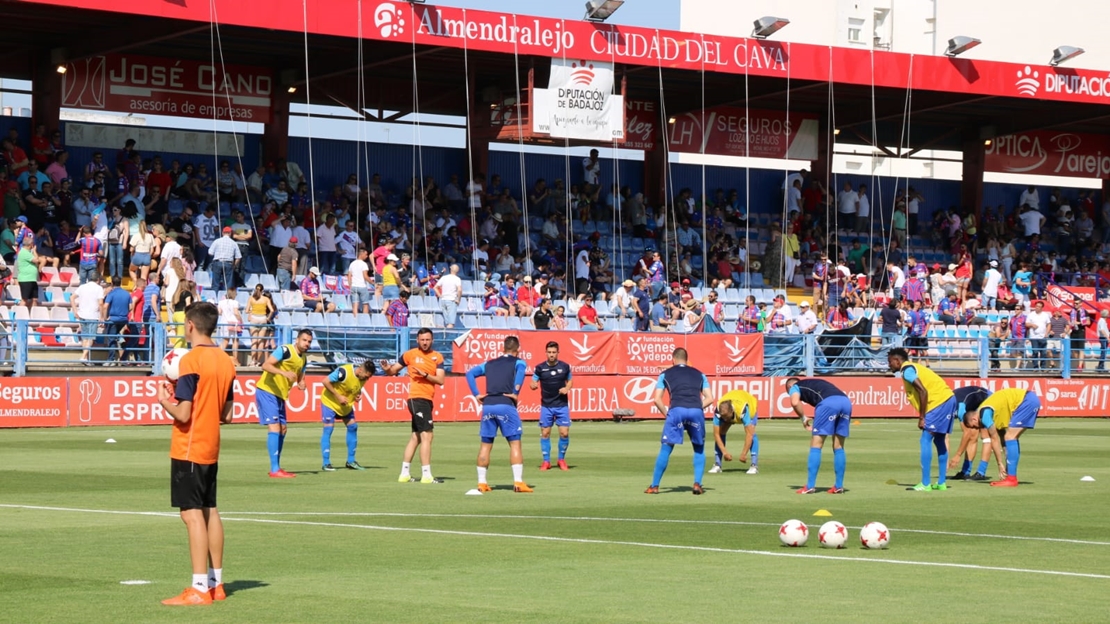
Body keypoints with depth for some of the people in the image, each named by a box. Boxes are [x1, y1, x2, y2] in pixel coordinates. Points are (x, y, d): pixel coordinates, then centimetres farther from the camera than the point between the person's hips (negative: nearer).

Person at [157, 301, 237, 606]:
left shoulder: (191, 360, -16)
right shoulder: (226, 361, 7)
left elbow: (183, 414, -19)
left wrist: (164, 399, 0)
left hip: (189, 449, -8)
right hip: (211, 449, 8)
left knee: (192, 514, -7)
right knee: (210, 512, 13)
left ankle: (199, 589, -9)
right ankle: (216, 583, 18)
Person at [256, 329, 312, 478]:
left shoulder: (303, 359, 10)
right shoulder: (285, 350, -15)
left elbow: (299, 378, 22)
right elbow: (265, 365, -25)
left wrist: (301, 384, -2)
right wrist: (284, 372, -38)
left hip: (279, 396, 9)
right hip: (266, 391, -9)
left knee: (282, 430, 13)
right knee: (274, 428, -14)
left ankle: (276, 468, 23)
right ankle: (274, 470, -14)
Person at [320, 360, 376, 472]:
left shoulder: (363, 377, -9)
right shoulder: (344, 372, -31)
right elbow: (326, 382, -26)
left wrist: (358, 395, -11)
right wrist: (338, 396, -28)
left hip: (346, 405, 7)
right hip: (330, 402, -7)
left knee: (352, 427, 4)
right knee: (328, 429, -11)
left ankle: (351, 461, 14)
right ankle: (326, 464, -8)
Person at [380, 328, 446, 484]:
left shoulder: (437, 357, 8)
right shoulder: (410, 355, -1)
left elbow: (440, 380, -2)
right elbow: (393, 371, 7)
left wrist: (425, 375, -17)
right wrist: (387, 369, -15)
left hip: (428, 400, 6)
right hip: (417, 399, -6)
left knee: (416, 437, 12)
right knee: (427, 435, -11)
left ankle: (404, 474, 20)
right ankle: (426, 475, -11)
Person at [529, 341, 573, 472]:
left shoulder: (565, 366, -1)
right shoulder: (540, 368, -4)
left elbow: (570, 380, 13)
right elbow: (533, 383, 1)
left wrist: (567, 388, -8)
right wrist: (533, 385, -22)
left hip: (562, 405, 0)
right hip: (546, 406, 0)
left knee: (564, 433, -4)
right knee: (545, 433, 1)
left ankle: (561, 459, 15)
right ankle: (546, 461, 13)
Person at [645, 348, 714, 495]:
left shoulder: (665, 374, 20)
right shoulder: (699, 374, 25)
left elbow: (657, 399, 11)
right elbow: (709, 399, 18)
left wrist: (666, 413, 19)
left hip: (676, 411, -1)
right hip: (696, 411, 2)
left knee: (666, 449, 8)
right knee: (699, 450, 19)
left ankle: (654, 486, 9)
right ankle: (697, 484, 8)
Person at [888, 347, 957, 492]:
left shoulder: (907, 370, -9)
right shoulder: (912, 367, 20)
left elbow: (923, 392, -19)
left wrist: (922, 417, -15)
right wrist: (923, 416, 12)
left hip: (938, 402, -10)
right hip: (948, 398, 10)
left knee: (926, 440, -7)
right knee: (939, 440, 17)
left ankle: (925, 484, -9)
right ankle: (941, 482, 21)